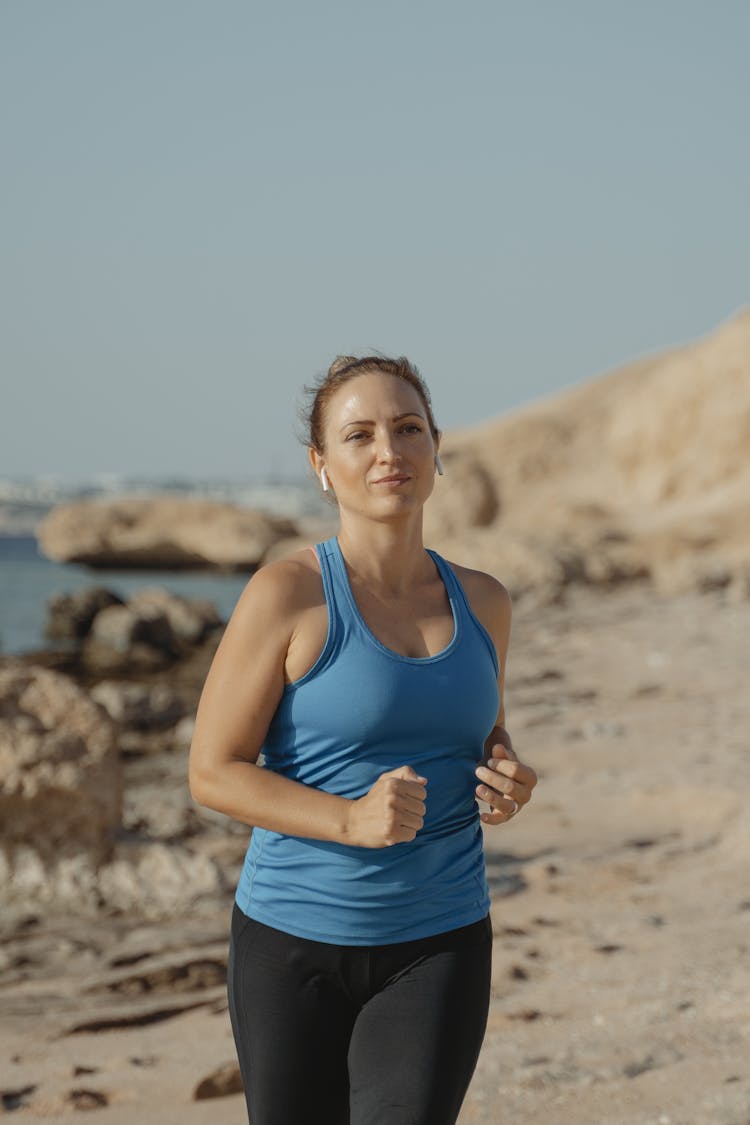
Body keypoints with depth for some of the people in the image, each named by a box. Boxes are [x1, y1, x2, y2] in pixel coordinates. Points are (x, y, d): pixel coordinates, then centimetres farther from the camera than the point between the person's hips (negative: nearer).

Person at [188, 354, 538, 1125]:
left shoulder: (481, 602, 3)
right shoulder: (287, 595, -11)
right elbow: (213, 772, -11)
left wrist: (508, 780, -4)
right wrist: (352, 820, -25)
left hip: (438, 945, 2)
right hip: (296, 941, -2)